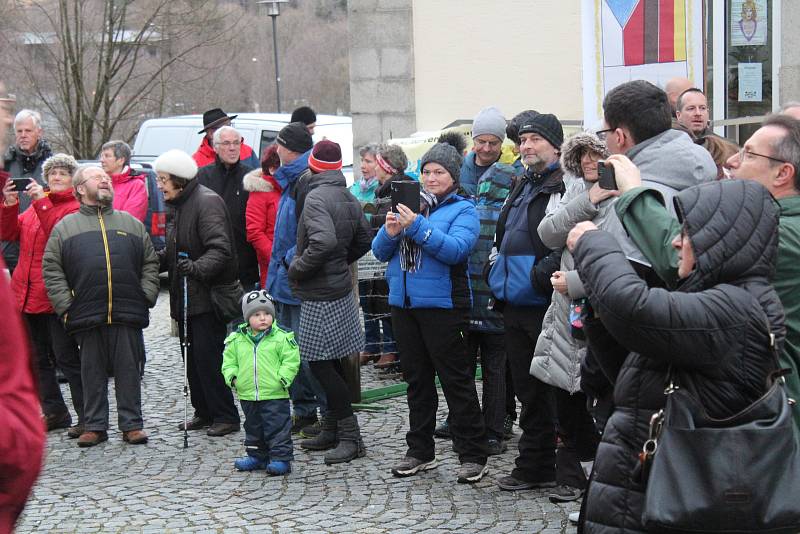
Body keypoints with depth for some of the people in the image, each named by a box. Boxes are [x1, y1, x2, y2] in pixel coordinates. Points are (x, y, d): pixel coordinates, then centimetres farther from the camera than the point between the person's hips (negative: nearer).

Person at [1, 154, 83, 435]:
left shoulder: (77, 208, -5)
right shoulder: (35, 205, 17)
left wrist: (42, 203, -21)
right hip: (27, 294, 7)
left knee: (66, 357, -6)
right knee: (38, 358, 13)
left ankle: (87, 417, -2)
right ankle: (54, 412, 23)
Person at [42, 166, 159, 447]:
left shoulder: (131, 224, 15)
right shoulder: (65, 227, 9)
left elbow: (150, 264, 15)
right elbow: (51, 269, 6)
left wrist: (146, 297, 3)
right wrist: (66, 305, -3)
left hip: (127, 316, 1)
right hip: (86, 315, -1)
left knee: (128, 370, 3)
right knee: (92, 372, 6)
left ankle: (132, 424, 10)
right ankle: (94, 426, 15)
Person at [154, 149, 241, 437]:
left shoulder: (207, 202, -14)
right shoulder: (176, 206, 16)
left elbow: (220, 249, -23)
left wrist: (197, 268, -35)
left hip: (208, 296, -9)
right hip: (186, 297, 9)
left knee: (208, 356, -9)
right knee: (193, 357, 13)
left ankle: (225, 416, -1)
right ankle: (204, 413, 22)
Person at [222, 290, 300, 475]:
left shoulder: (281, 338, -7)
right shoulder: (236, 340, 3)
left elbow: (291, 361, -7)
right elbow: (229, 362, 10)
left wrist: (283, 378, -17)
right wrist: (232, 377, -5)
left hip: (275, 395, -4)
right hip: (248, 396, 4)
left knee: (278, 428, -2)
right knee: (253, 428, 17)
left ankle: (281, 458, 5)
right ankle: (257, 456, 31)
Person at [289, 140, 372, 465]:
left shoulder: (317, 197, -17)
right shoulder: (349, 198, 11)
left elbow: (323, 241, -32)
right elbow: (364, 239, 19)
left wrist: (297, 269, -19)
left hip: (320, 296, -9)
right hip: (340, 287, 9)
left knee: (320, 364, -5)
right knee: (330, 364, 16)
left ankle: (350, 437, -4)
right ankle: (332, 430, 24)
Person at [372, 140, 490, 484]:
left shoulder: (462, 210, -2)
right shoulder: (409, 203, 13)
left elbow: (456, 249, -19)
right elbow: (379, 252, 10)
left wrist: (418, 226, -25)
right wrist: (389, 233, -11)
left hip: (442, 304, -6)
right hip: (404, 303, 6)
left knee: (456, 380, -3)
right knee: (417, 379, 14)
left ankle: (473, 456, 3)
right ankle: (420, 452, 24)